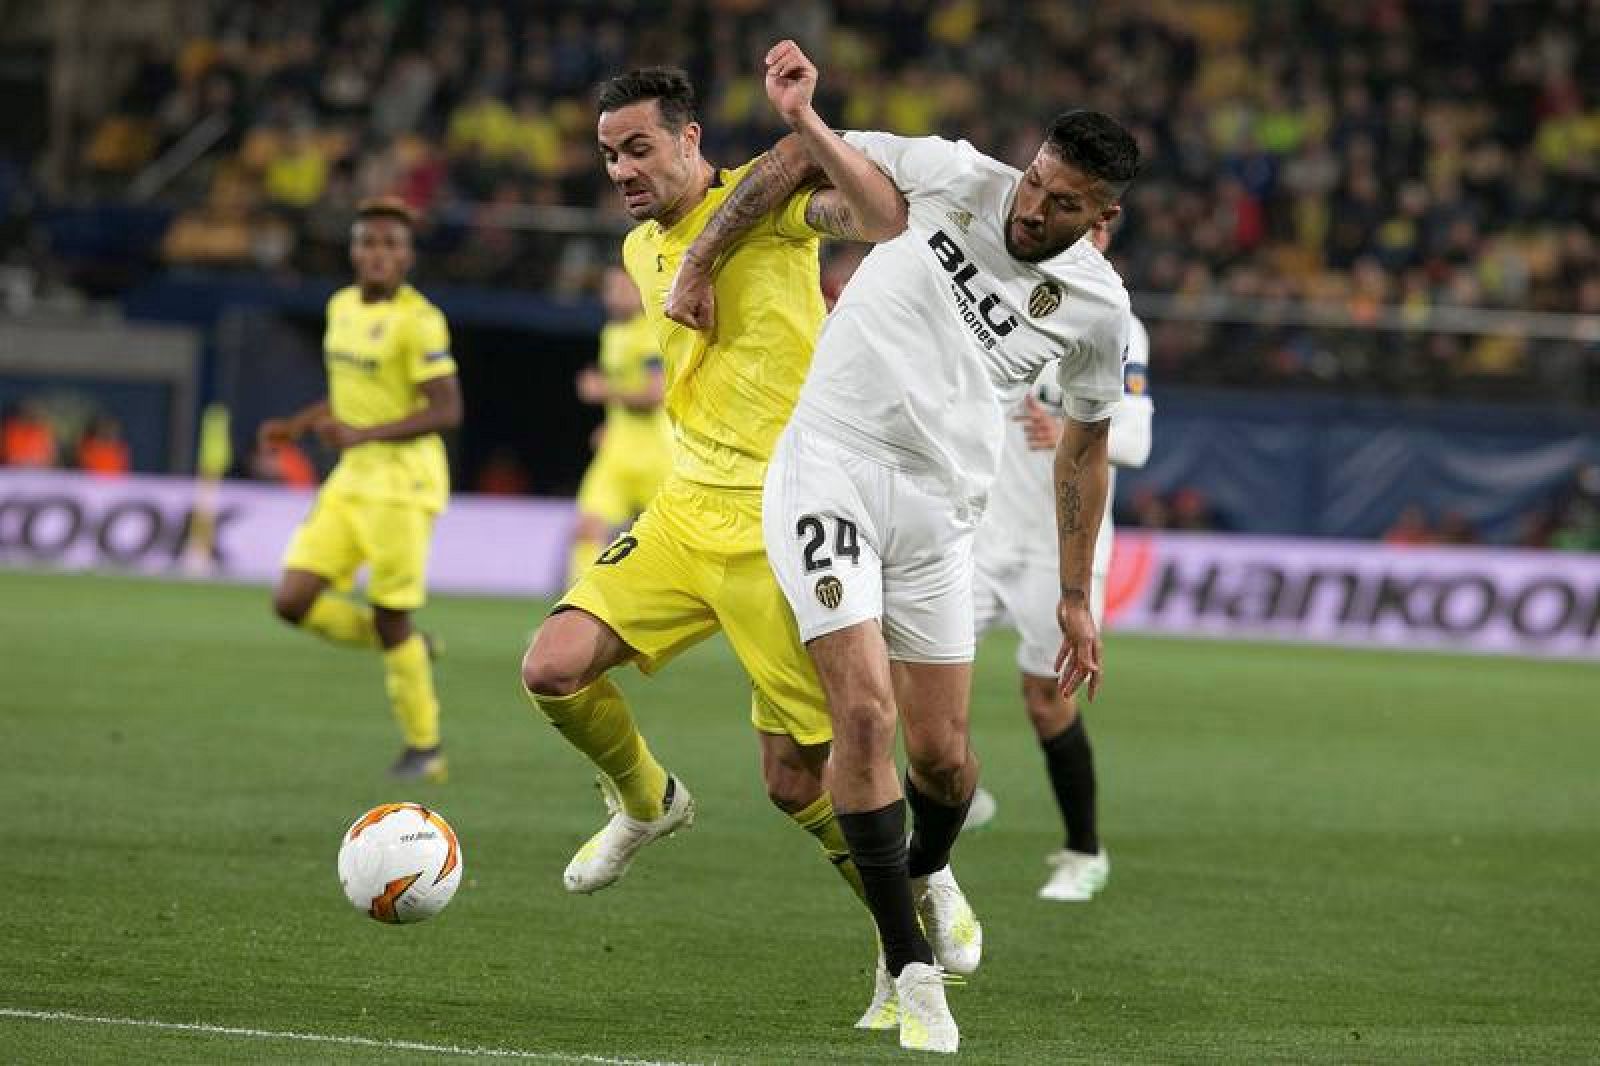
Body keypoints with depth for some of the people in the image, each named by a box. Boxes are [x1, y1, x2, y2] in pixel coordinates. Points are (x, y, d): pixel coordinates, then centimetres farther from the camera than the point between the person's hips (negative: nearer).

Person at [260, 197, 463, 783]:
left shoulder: (418, 321, -15)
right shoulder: (343, 306, 10)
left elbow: (447, 410, -20)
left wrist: (362, 435, -26)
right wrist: (299, 425, 10)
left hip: (403, 482, -8)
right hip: (350, 480, 8)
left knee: (391, 623, -3)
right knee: (292, 601, -3)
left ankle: (424, 749, 16)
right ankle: (407, 647, 19)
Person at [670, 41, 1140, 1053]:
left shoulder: (1099, 306, 2)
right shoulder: (957, 176, -3)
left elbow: (1086, 444, 16)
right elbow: (811, 154, 9)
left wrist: (1078, 597, 18)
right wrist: (701, 261, 3)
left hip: (940, 512, 2)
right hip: (828, 467, -2)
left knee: (942, 755, 1)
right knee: (865, 712, -17)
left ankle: (928, 872, 39)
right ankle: (911, 966, -10)